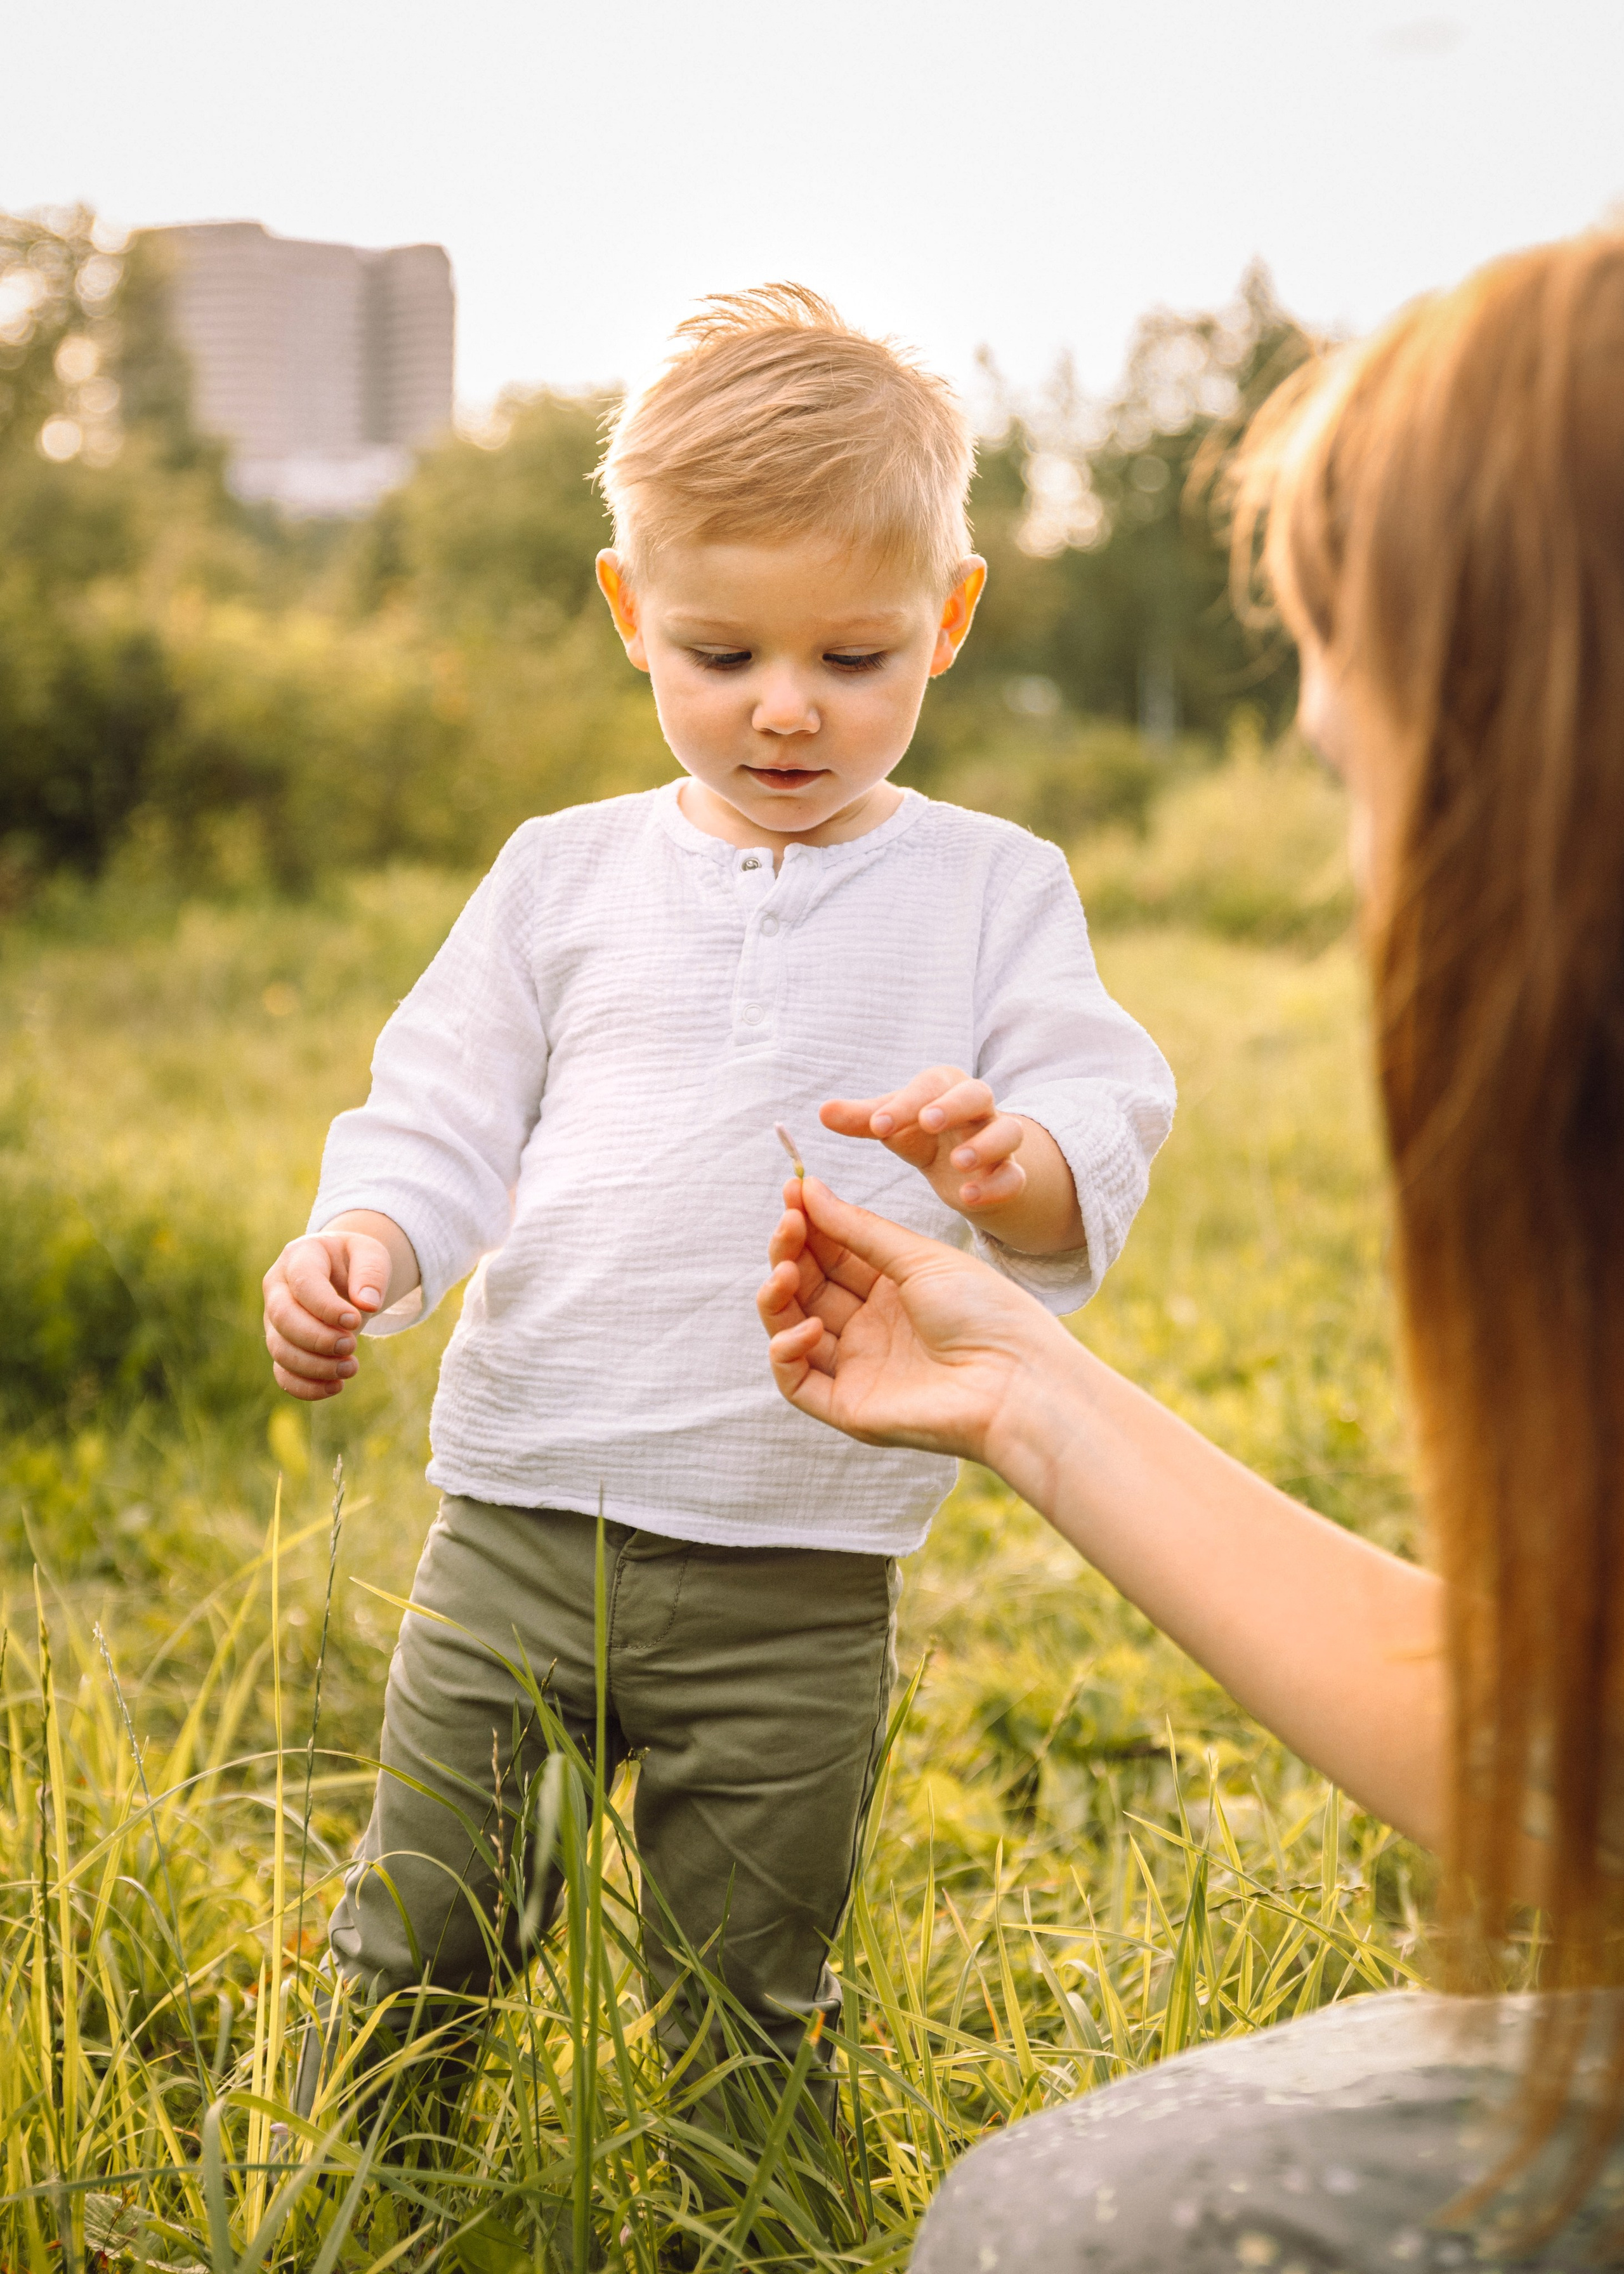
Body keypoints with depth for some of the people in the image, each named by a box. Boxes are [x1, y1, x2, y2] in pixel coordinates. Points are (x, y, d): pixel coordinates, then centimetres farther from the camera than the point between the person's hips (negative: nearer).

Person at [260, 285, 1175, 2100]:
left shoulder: (990, 889, 3)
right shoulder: (568, 874, 8)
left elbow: (1102, 1127, -6)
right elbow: (443, 1117, 9)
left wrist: (1010, 1166, -30)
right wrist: (358, 1244, -12)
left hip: (797, 1584, -2)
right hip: (518, 1527, 2)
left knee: (743, 2028, 12)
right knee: (410, 1956, 13)